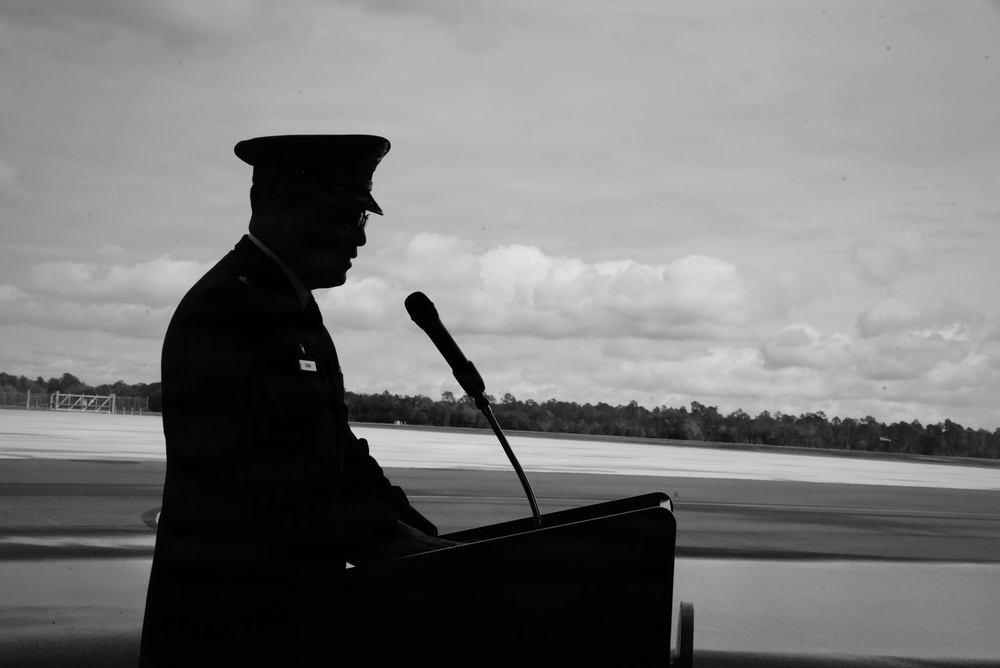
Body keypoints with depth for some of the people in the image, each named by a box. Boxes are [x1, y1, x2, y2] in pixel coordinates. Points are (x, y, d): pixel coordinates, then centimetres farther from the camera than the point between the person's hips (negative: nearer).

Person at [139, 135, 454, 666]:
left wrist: (423, 537, 2)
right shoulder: (225, 308, -17)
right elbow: (272, 479, -24)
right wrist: (404, 545, -23)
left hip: (294, 603, 9)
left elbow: (336, 450, 14)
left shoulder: (291, 304, 15)